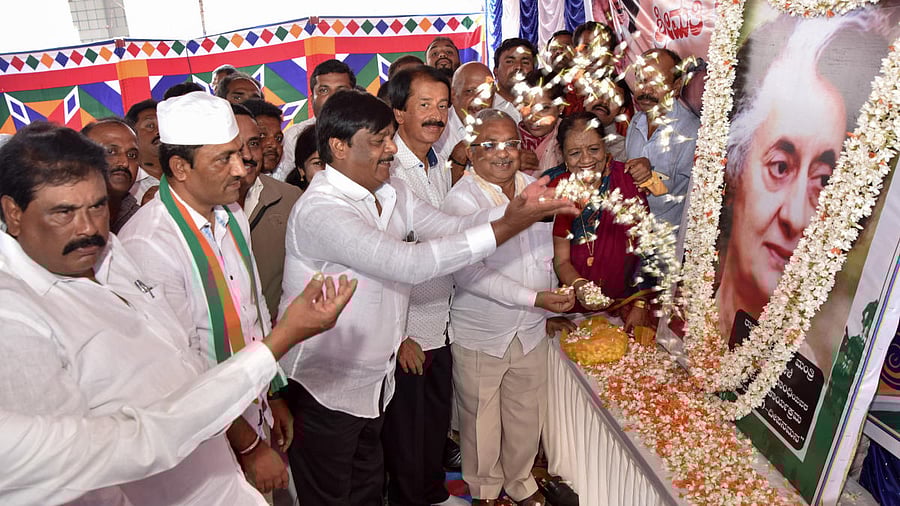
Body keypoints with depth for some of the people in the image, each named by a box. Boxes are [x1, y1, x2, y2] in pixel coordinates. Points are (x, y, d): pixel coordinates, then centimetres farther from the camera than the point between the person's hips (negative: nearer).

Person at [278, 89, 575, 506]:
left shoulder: (390, 191, 3)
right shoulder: (320, 210, -26)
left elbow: (451, 228, 1)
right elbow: (407, 264, -34)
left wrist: (513, 209, -17)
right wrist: (508, 226, -32)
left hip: (373, 378, 8)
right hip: (324, 388, -7)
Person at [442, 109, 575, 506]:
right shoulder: (461, 199, -15)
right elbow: (468, 273, -23)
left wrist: (553, 298, 12)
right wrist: (533, 298, -24)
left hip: (531, 329, 5)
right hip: (480, 334, -5)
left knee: (527, 416, 18)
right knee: (482, 421, 12)